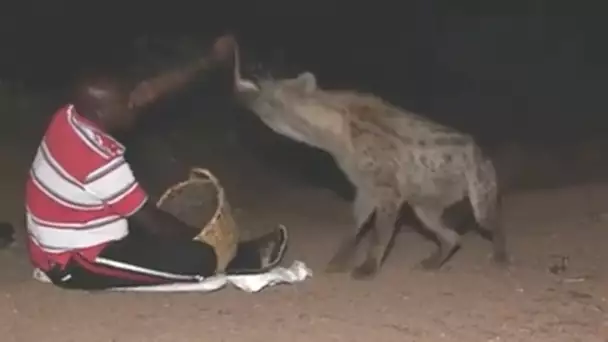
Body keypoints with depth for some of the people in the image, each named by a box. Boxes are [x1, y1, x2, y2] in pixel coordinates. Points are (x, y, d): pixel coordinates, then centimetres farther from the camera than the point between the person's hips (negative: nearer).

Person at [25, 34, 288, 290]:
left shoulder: (72, 116, -6)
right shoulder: (101, 161, -30)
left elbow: (146, 92, 0)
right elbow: (151, 220, -18)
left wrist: (209, 61, 0)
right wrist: (199, 236, -1)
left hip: (64, 244, 10)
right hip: (74, 263, -10)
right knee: (198, 258, -12)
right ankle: (246, 258, 15)